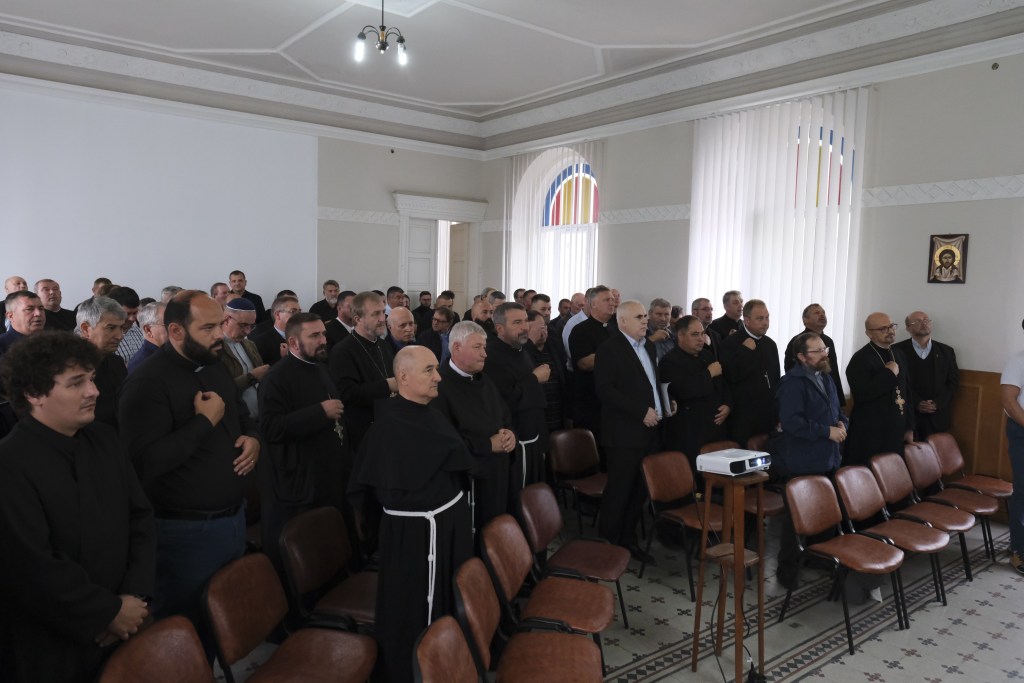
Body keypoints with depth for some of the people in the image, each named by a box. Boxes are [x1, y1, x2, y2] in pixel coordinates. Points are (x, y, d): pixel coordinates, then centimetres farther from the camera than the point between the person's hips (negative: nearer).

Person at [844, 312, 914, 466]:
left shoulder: (899, 355, 12)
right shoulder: (861, 359, -13)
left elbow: (907, 393, 18)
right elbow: (861, 395, -24)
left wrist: (909, 428, 15)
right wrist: (889, 374, -19)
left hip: (897, 432, 7)